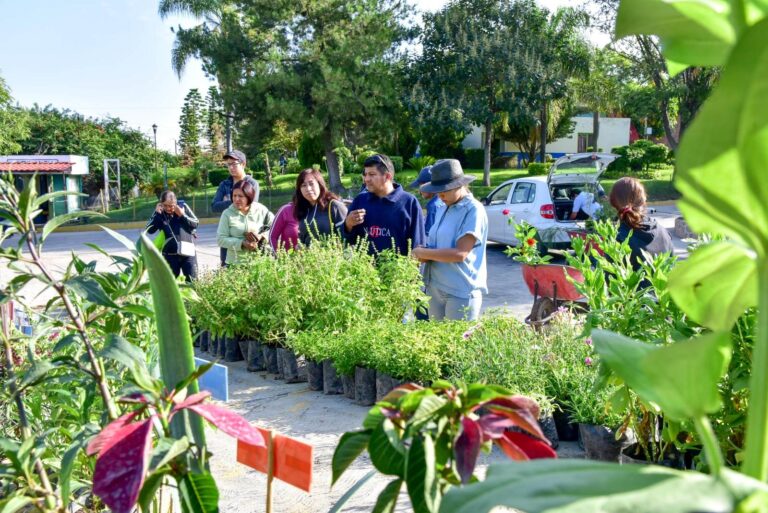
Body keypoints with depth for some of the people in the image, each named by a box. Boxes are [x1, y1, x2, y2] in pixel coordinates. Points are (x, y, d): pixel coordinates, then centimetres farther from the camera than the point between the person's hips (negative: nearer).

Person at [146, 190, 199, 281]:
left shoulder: (183, 206, 0)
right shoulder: (159, 212, 1)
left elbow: (195, 224, 0)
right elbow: (149, 230, -6)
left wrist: (182, 215, -13)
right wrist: (157, 214, -14)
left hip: (188, 251, -1)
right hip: (170, 254, 1)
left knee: (192, 280, 3)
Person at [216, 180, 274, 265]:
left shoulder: (261, 210, 3)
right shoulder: (227, 214, 0)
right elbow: (220, 239, -5)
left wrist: (262, 236, -15)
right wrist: (242, 243, -16)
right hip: (235, 263, 0)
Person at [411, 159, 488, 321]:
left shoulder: (473, 210, -13)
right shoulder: (442, 210, 12)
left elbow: (460, 253, -20)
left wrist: (423, 253, -12)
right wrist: (425, 255, -5)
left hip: (461, 292, -8)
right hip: (435, 288, 8)